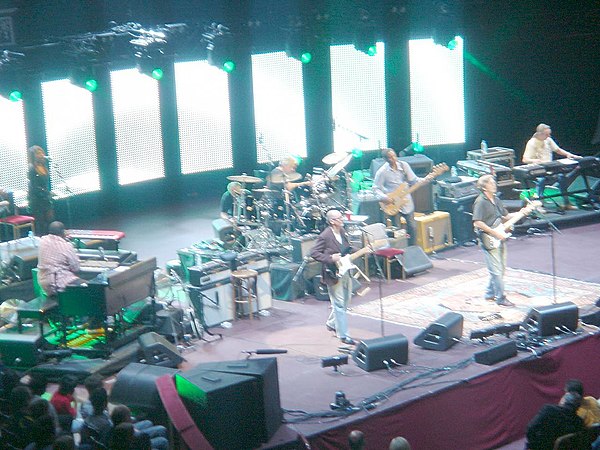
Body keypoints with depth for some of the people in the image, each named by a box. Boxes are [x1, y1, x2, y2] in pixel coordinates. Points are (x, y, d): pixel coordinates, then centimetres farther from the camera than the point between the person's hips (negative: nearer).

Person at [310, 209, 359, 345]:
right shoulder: (325, 236, -19)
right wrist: (330, 259, -26)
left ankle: (331, 323, 39)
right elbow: (314, 253, -19)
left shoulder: (342, 231, 5)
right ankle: (343, 335, 3)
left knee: (345, 300, 19)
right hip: (334, 273, -8)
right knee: (339, 304, -3)